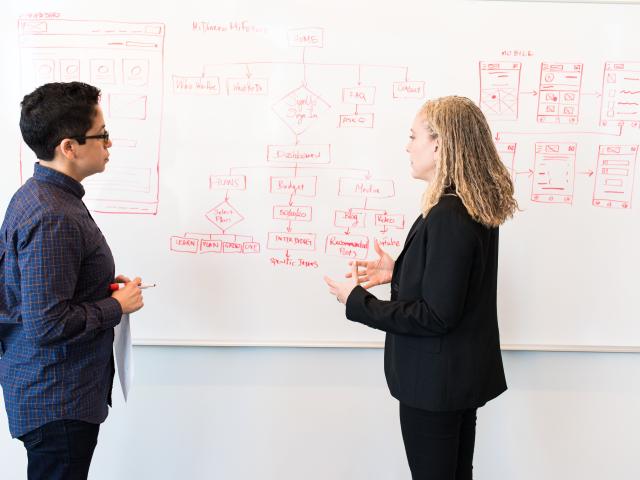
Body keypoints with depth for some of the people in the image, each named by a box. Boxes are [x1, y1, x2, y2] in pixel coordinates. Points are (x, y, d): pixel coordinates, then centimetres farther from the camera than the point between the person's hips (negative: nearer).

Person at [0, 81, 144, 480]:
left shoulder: (37, 195, 6)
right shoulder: (52, 218, -26)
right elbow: (48, 324, -29)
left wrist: (102, 286, 7)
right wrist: (117, 306, -15)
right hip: (57, 402, -10)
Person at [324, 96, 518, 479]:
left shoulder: (447, 217, -26)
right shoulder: (478, 207, 4)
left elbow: (436, 316, -25)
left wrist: (357, 301, -18)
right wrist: (398, 270, 7)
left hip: (435, 382, -9)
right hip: (465, 373, 9)